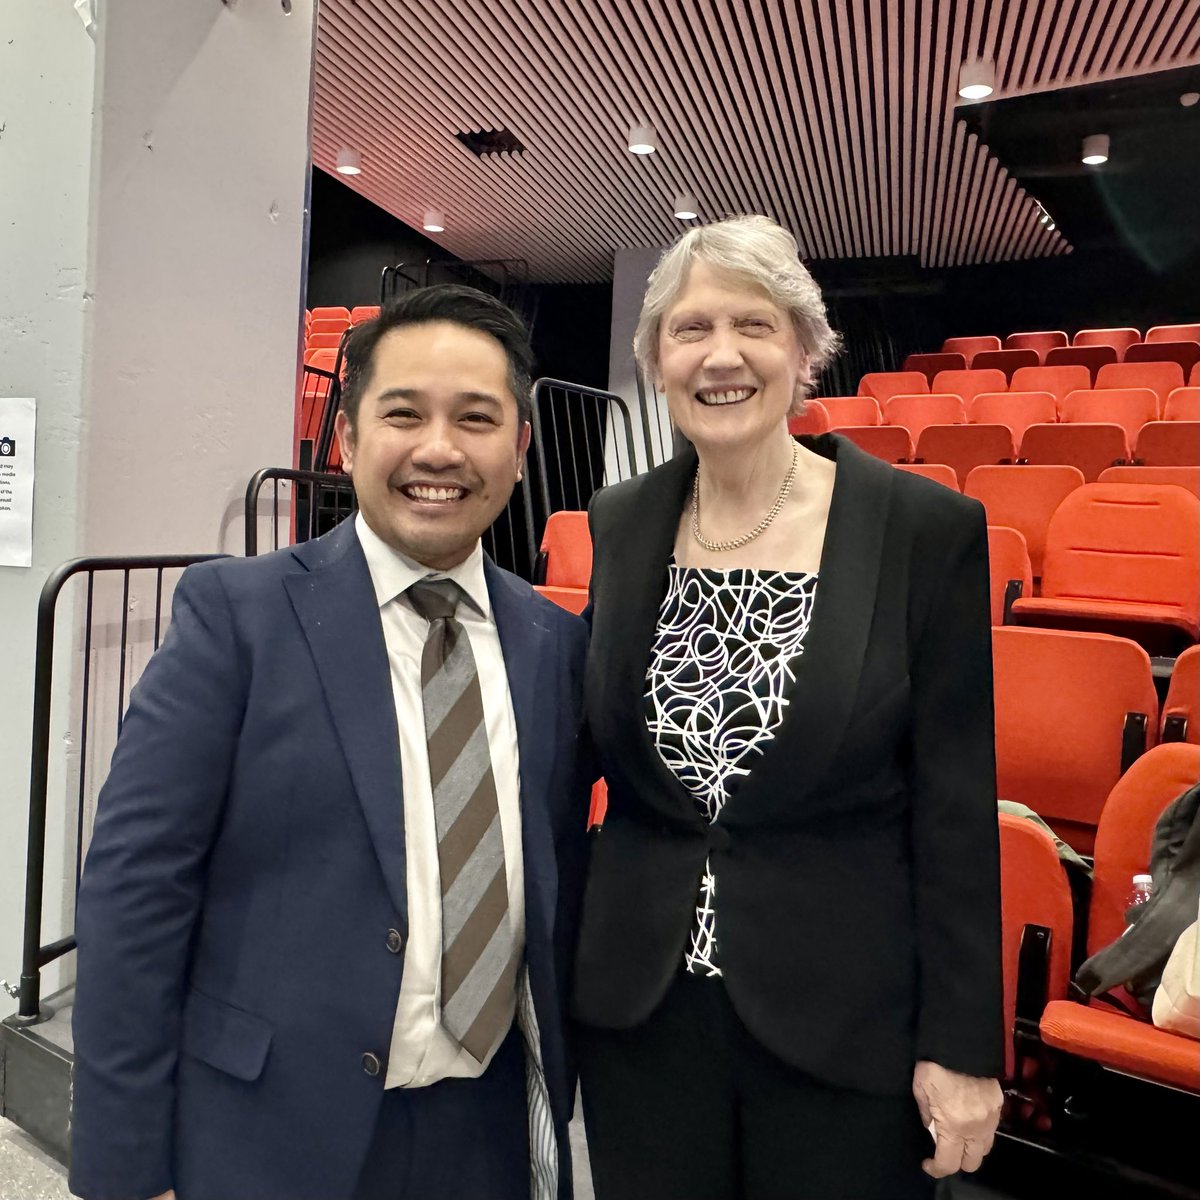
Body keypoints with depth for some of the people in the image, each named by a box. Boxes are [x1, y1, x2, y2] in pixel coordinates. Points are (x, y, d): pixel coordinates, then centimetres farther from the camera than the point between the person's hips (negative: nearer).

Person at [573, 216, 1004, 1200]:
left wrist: (962, 1046, -6)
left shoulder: (929, 530, -11)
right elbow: (589, 745, 7)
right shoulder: (619, 526, -1)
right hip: (638, 1007, 3)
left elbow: (959, 811, -8)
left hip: (844, 1018, -2)